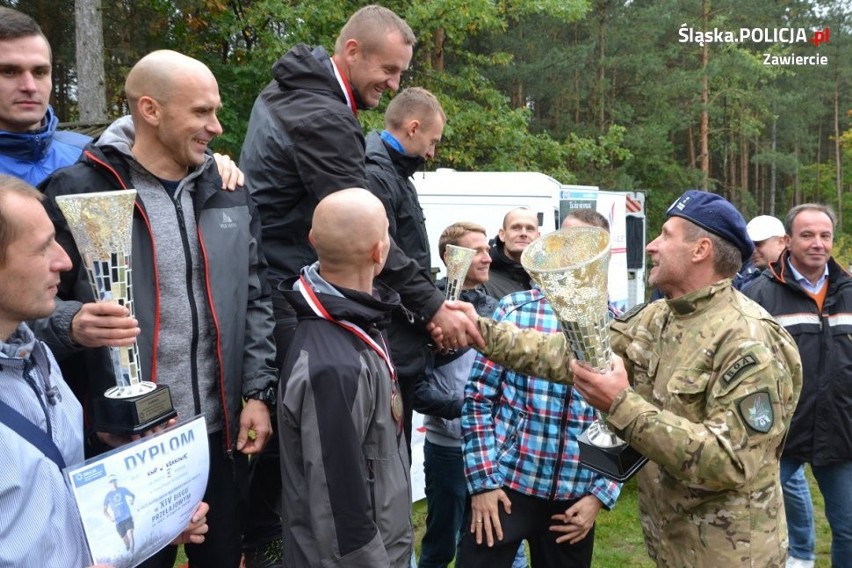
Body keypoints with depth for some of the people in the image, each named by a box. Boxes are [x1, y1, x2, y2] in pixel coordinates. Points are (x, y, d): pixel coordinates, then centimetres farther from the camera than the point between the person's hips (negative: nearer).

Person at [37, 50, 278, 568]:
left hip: (222, 433, 4)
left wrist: (259, 393, 2)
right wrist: (72, 325, -26)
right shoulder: (78, 192, -9)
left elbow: (256, 300, 8)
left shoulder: (229, 194, 6)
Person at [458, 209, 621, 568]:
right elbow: (478, 397, -3)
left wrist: (601, 495, -1)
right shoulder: (515, 309, -4)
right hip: (505, 485, -1)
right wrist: (483, 481, -7)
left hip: (576, 498, 2)